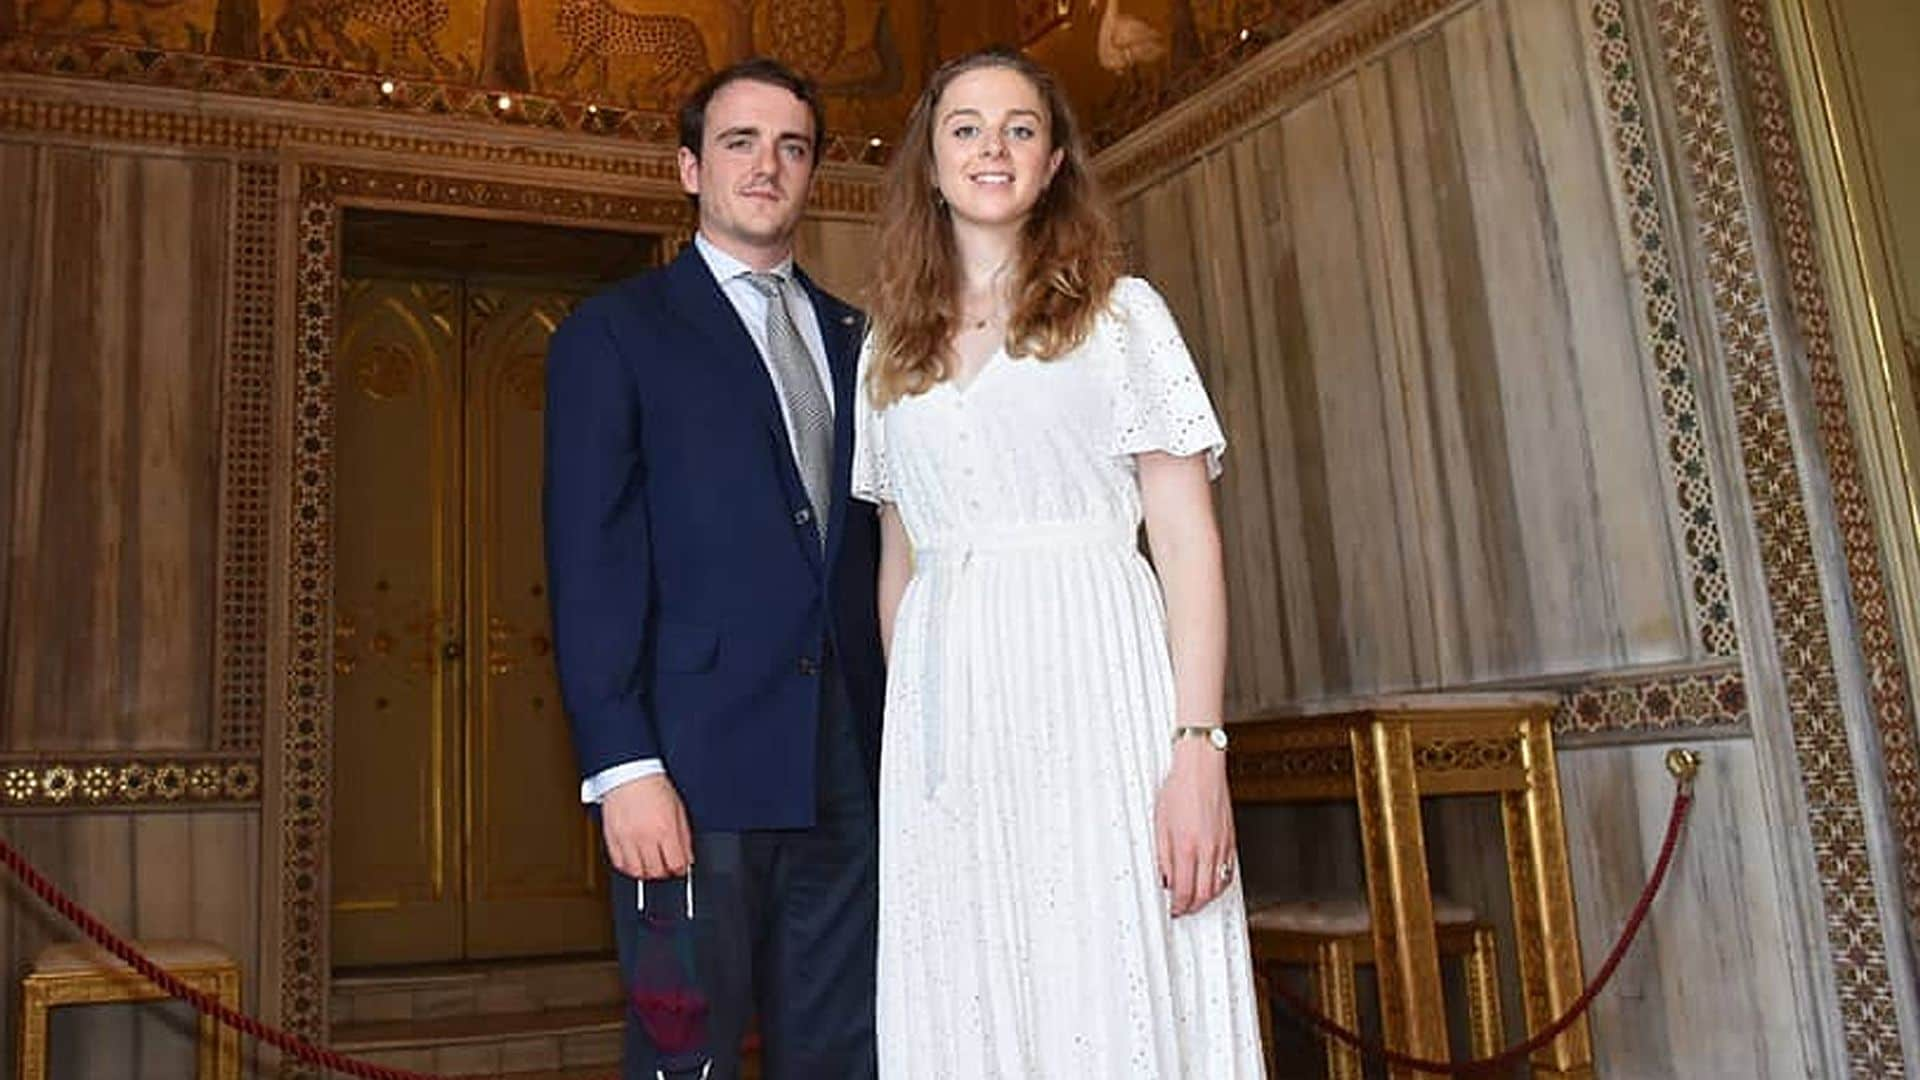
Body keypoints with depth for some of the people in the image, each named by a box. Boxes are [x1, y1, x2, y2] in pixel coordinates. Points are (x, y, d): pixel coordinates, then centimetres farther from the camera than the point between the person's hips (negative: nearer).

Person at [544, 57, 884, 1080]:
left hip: (848, 767, 4)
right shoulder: (614, 332, 3)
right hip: (696, 766, -4)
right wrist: (622, 766, -13)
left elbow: (876, 546, 13)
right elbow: (589, 562, -5)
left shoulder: (854, 338, 17)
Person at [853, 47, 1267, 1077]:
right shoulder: (889, 350, 17)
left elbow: (1188, 538, -2)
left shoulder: (1119, 310, 6)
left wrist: (1198, 749, -13)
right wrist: (900, 737, 10)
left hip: (1093, 683, -3)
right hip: (943, 713, 3)